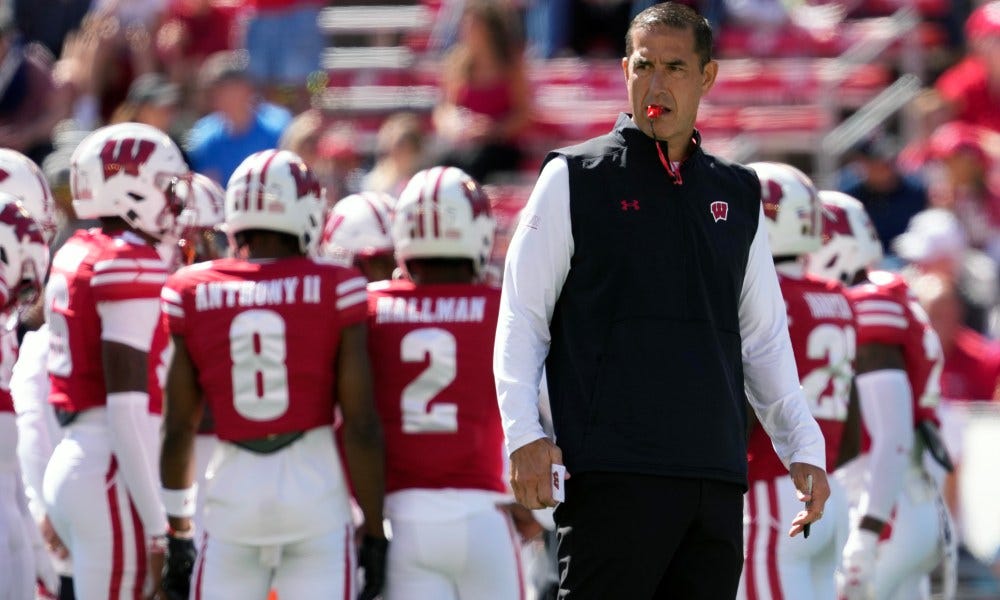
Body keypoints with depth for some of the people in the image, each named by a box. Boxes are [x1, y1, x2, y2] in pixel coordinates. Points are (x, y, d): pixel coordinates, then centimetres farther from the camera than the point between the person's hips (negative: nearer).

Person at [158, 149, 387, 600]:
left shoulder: (192, 295, 2)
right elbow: (360, 424, -4)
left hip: (235, 489, 1)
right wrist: (374, 532, 3)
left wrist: (177, 530, 15)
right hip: (315, 490, -1)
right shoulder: (336, 291, -3)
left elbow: (178, 428, 6)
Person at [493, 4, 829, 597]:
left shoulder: (738, 196, 18)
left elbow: (765, 337, 22)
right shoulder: (576, 179, 5)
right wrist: (524, 435, -9)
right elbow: (522, 317, 3)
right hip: (614, 475, -4)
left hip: (717, 479, 4)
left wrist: (803, 448, 13)